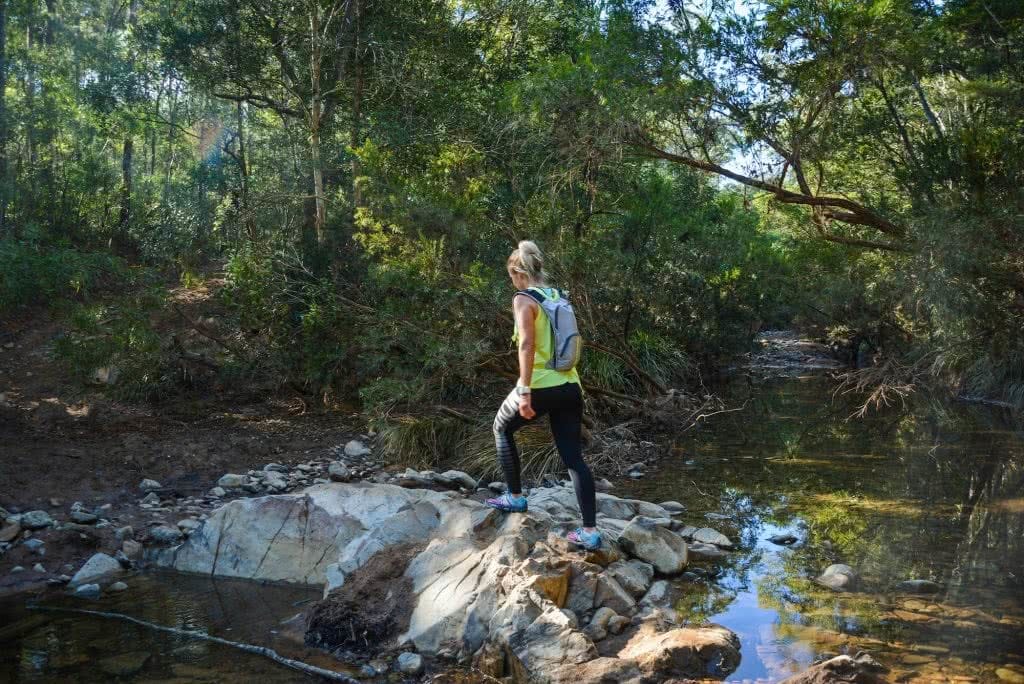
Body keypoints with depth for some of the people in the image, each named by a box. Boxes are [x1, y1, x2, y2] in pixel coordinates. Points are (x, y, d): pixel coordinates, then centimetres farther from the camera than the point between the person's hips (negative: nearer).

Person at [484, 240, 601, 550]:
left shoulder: (524, 299, -8)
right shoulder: (558, 297, 13)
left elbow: (526, 344, -19)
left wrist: (524, 391, -20)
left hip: (542, 386, -6)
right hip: (570, 386, 7)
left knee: (502, 427, 21)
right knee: (574, 458, 6)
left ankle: (515, 497, 24)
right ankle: (590, 531, 3)